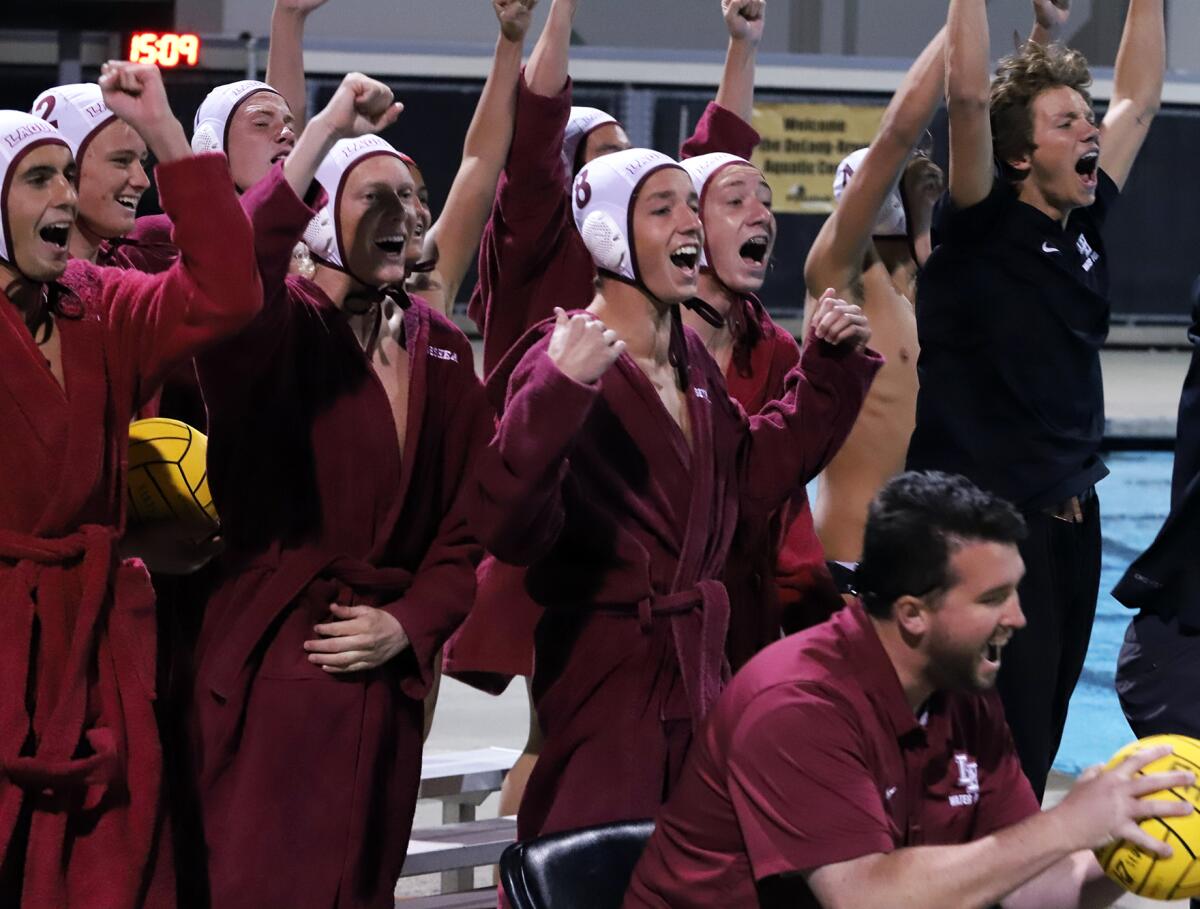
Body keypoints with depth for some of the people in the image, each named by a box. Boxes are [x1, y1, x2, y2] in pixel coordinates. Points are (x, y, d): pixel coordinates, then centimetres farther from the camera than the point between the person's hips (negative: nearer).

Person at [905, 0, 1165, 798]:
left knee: (1041, 740, 10)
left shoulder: (1086, 220, 9)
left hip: (1072, 516, 7)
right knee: (1009, 747, -7)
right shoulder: (984, 227, -9)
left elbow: (1139, 99, 18)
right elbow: (967, 93, -22)